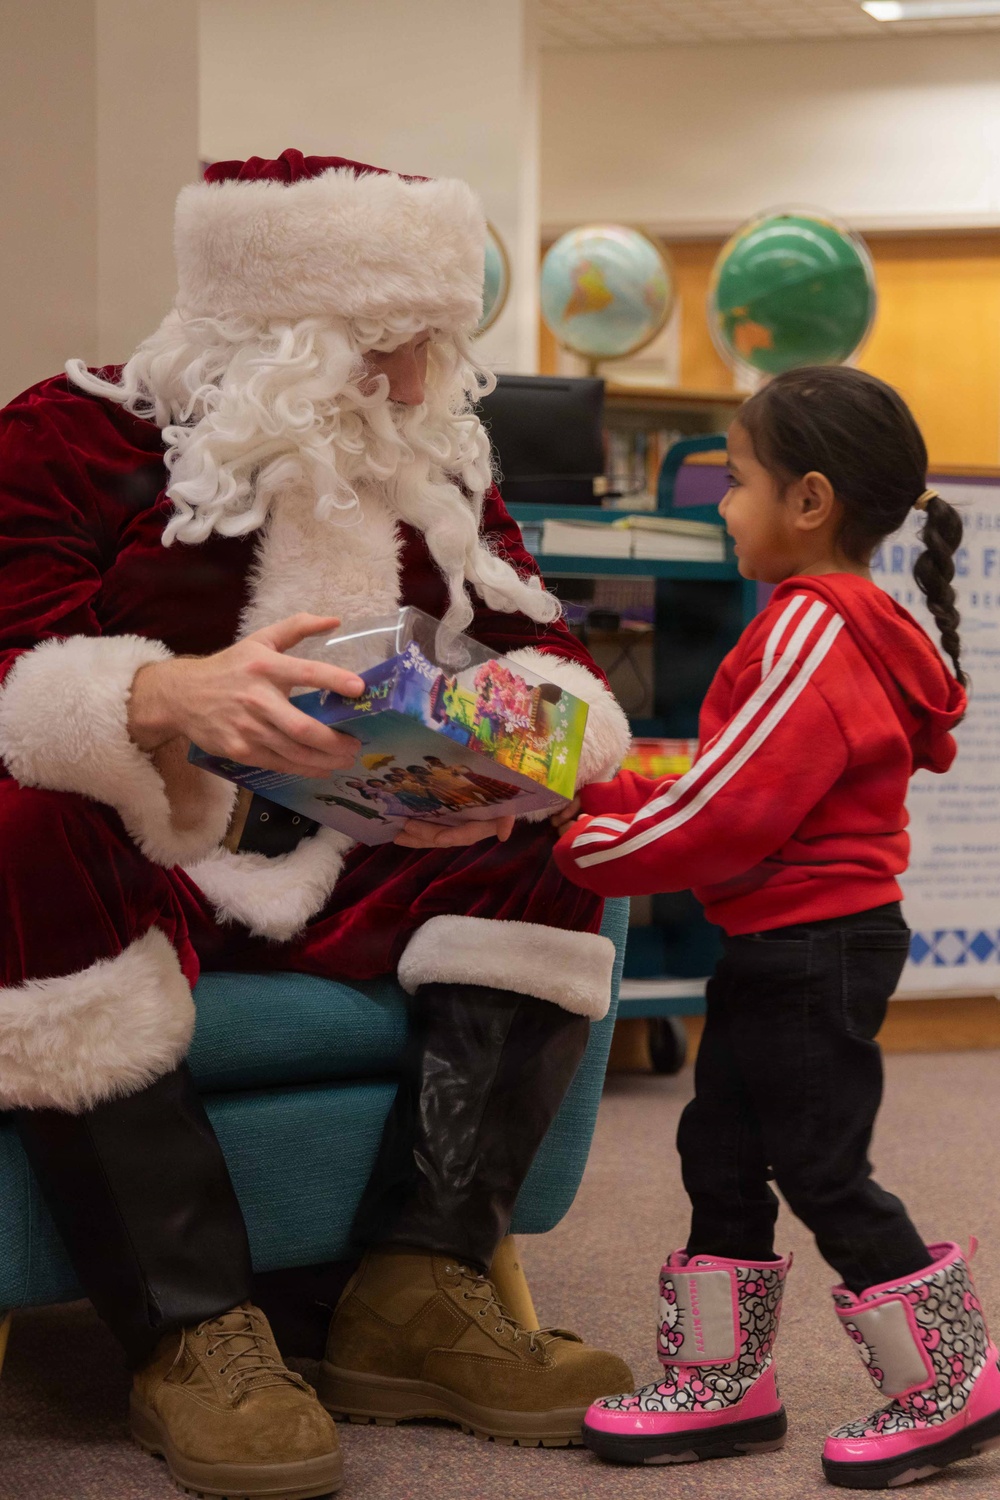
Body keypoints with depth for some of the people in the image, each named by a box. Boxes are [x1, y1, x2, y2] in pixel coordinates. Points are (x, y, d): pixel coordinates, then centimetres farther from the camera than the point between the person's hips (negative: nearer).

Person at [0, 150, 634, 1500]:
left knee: (555, 846, -16)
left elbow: (544, 653, 3)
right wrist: (170, 696, -41)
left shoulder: (438, 468, 9)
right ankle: (192, 1332, -33)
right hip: (135, 865, -5)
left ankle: (418, 1293, -20)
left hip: (350, 878, 5)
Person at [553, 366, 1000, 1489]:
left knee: (824, 1169, -1)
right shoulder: (834, 626, 13)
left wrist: (589, 850, -13)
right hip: (783, 947, 11)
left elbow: (731, 811, -24)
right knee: (721, 1150, 13)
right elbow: (731, 784, 15)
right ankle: (719, 1384, 22)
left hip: (816, 955, -10)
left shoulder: (812, 634, -21)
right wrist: (610, 787, 8)